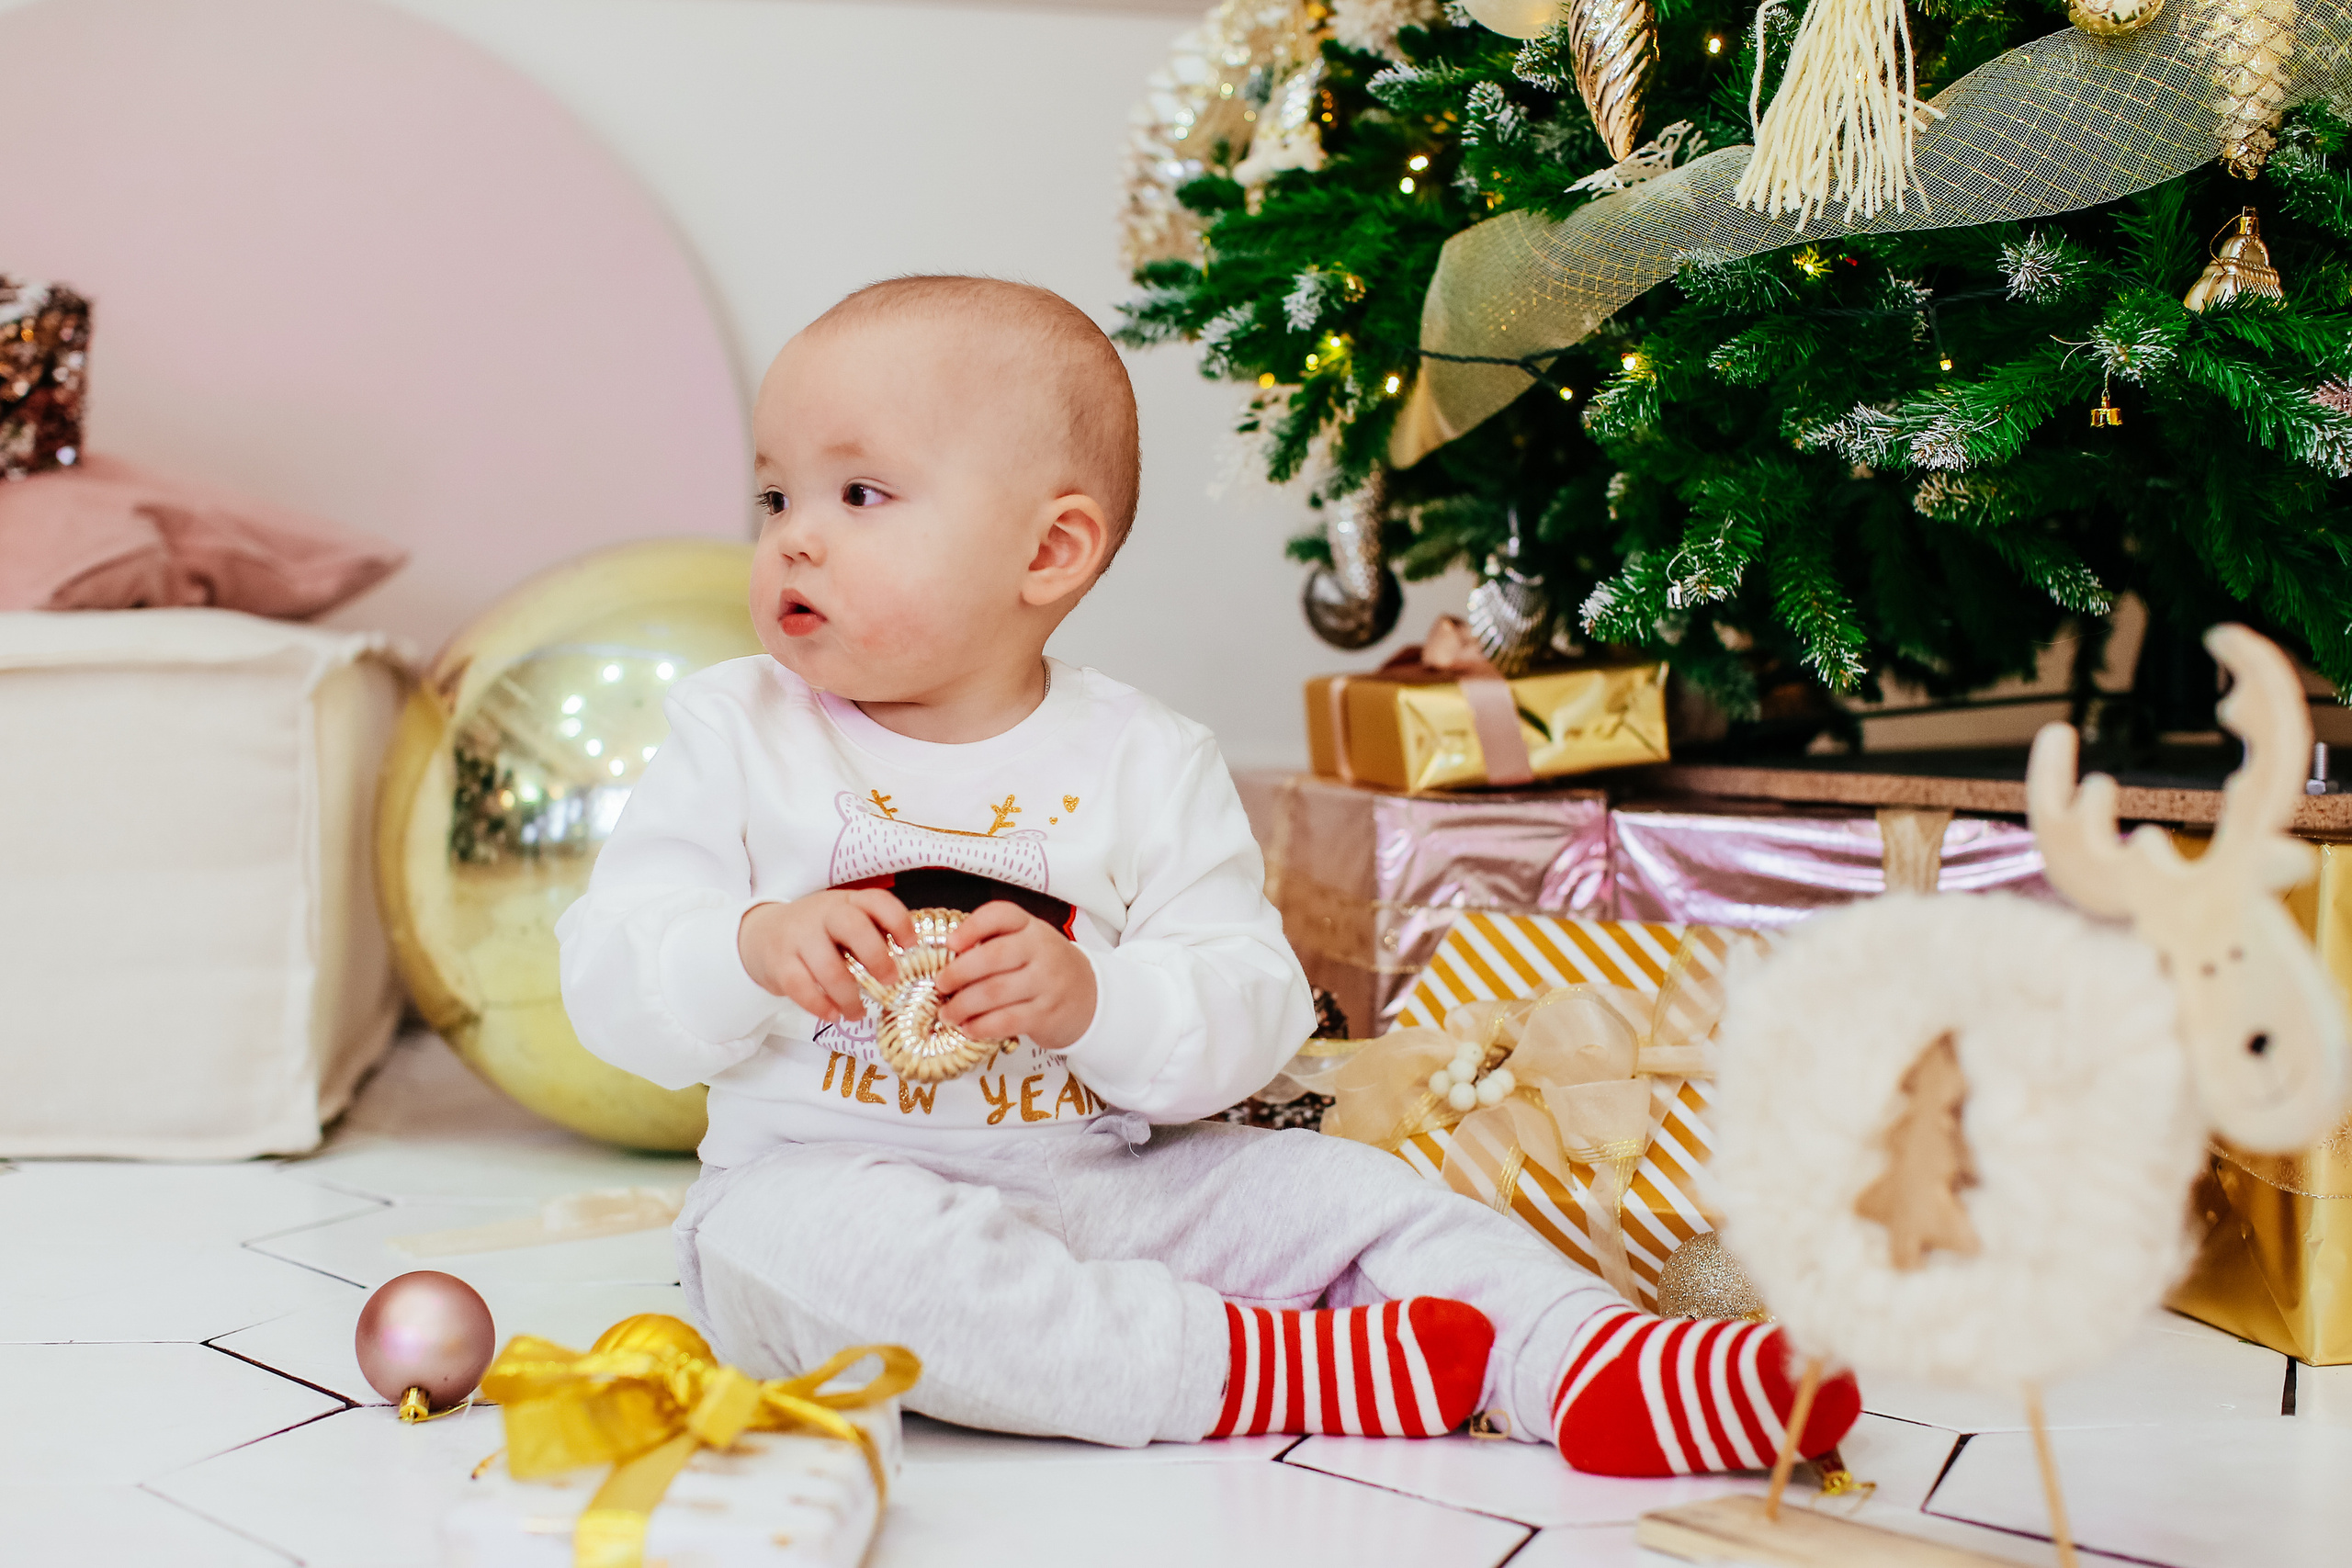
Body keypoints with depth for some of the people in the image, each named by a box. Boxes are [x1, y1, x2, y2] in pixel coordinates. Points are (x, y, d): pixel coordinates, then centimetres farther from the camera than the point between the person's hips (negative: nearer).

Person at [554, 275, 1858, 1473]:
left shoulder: (1144, 766, 1)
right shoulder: (735, 734, 1)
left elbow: (1250, 1017, -5)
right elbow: (607, 987, -4)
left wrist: (1090, 999, -24)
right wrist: (751, 951, -25)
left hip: (1107, 1184, 2)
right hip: (827, 1169, -2)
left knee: (1341, 1188, -14)